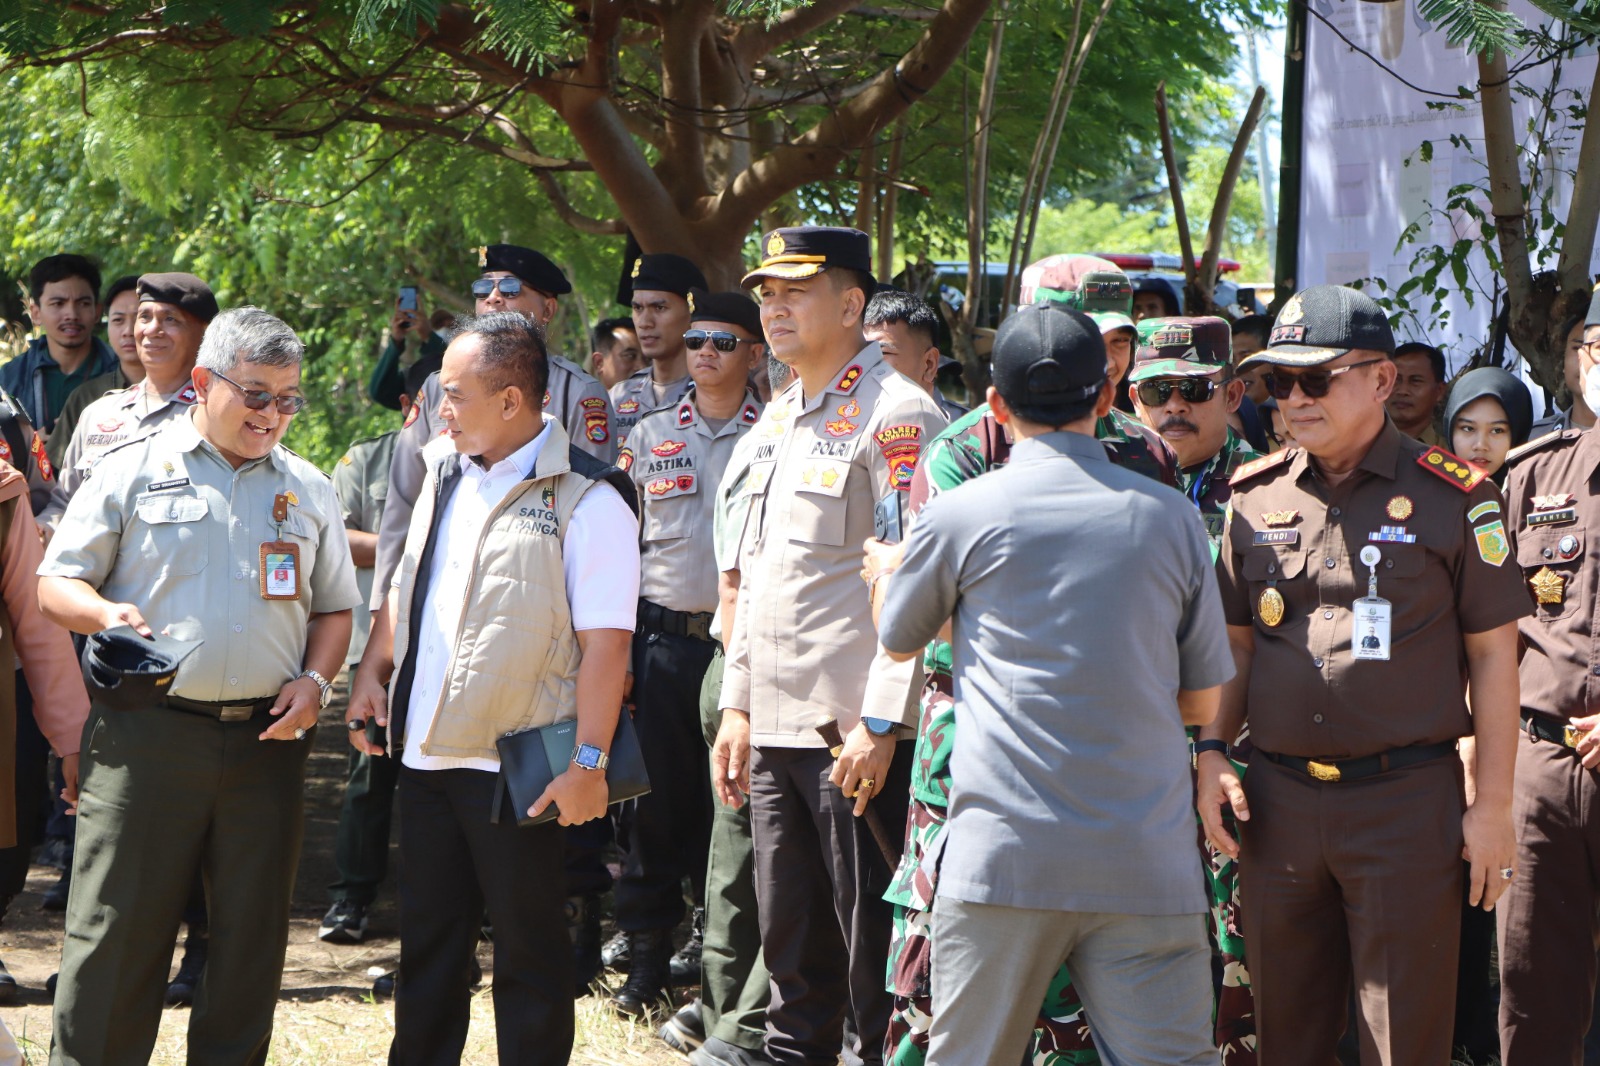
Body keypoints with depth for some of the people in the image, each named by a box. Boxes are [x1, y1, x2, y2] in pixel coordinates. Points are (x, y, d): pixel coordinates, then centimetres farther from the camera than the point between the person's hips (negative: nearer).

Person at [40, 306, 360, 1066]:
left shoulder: (309, 490, 14)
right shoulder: (133, 471, 5)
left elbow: (334, 607, 18)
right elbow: (54, 586, 4)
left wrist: (315, 679, 0)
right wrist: (105, 613, -17)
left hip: (266, 738, 3)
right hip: (146, 731, -3)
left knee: (253, 933, 7)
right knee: (116, 928, -3)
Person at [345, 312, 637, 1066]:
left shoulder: (586, 500, -14)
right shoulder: (446, 472, 11)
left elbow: (605, 641, -17)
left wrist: (588, 760, -20)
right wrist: (372, 672, 12)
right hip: (425, 750, 7)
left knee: (528, 951, 3)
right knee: (427, 944, 16)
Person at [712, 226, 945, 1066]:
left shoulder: (896, 414, -10)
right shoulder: (777, 420, 18)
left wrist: (880, 724, -20)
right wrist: (737, 706, 17)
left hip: (856, 736, -8)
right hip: (776, 729, 8)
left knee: (872, 946, -2)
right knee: (791, 943, 15)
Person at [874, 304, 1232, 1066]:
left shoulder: (960, 516, 1)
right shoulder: (1170, 517, 7)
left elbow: (897, 640, 20)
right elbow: (1203, 702, 15)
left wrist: (880, 569, 40)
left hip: (1005, 858, -1)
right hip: (1148, 863, 2)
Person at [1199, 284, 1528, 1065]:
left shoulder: (1453, 496, -3)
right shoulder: (1256, 495, 9)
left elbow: (1493, 655, -1)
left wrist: (1493, 804, -4)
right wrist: (1211, 753, 4)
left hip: (1407, 800, -4)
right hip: (1277, 801, 4)